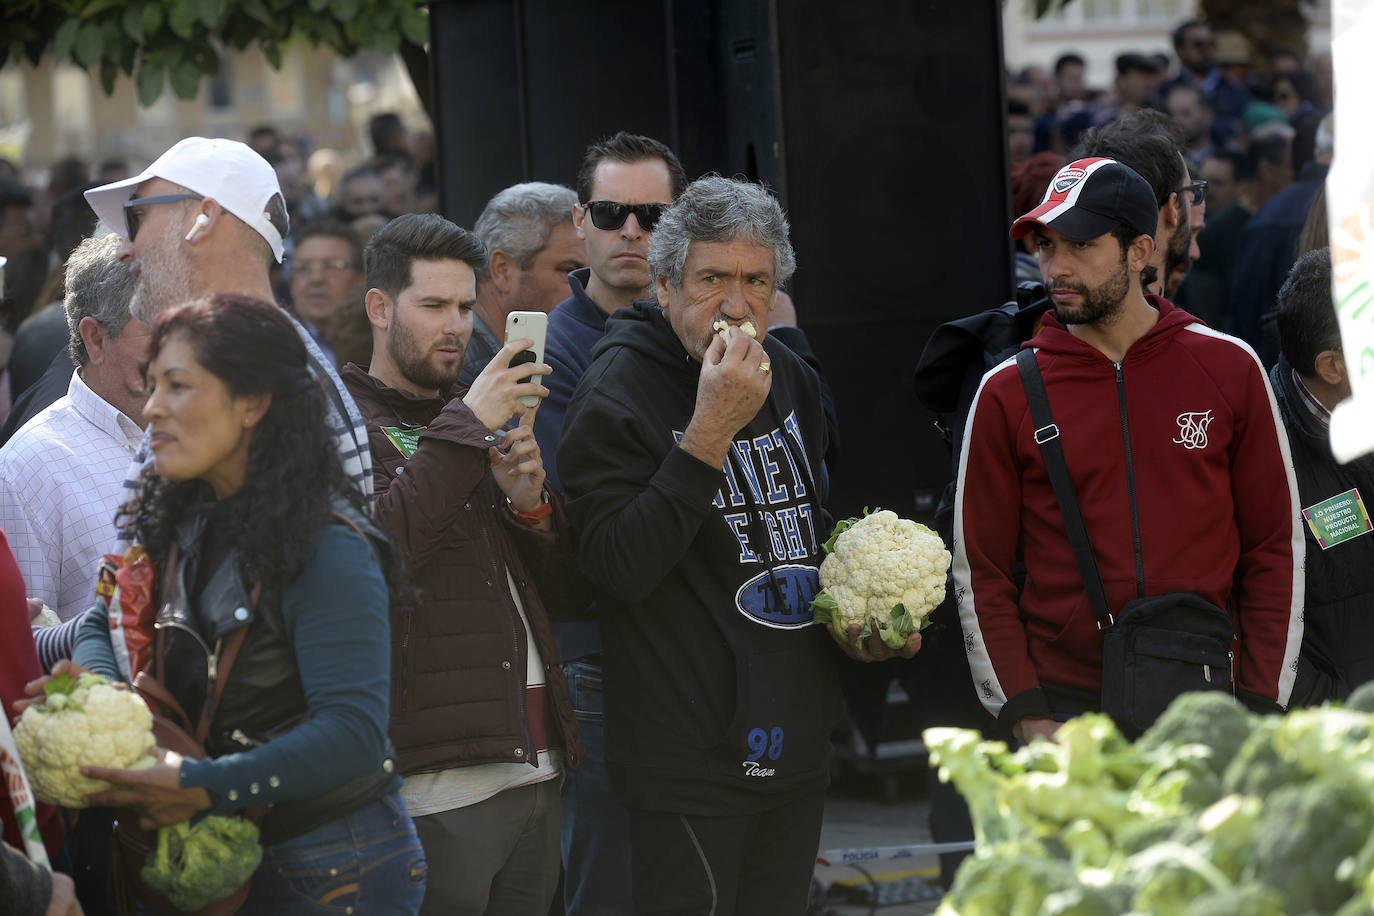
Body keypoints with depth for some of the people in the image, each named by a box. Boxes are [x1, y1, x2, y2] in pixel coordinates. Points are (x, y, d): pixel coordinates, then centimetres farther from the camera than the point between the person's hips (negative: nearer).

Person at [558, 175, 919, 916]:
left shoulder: (791, 380, 12)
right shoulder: (617, 394, -12)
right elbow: (620, 568, -23)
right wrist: (710, 432, -26)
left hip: (795, 749, 7)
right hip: (688, 764, -7)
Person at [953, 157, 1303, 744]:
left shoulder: (1228, 368, 3)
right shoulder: (1008, 392, 2)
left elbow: (1275, 548, 6)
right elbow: (979, 572, 4)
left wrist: (1261, 705, -1)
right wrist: (1025, 714, -5)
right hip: (1064, 706, 0)